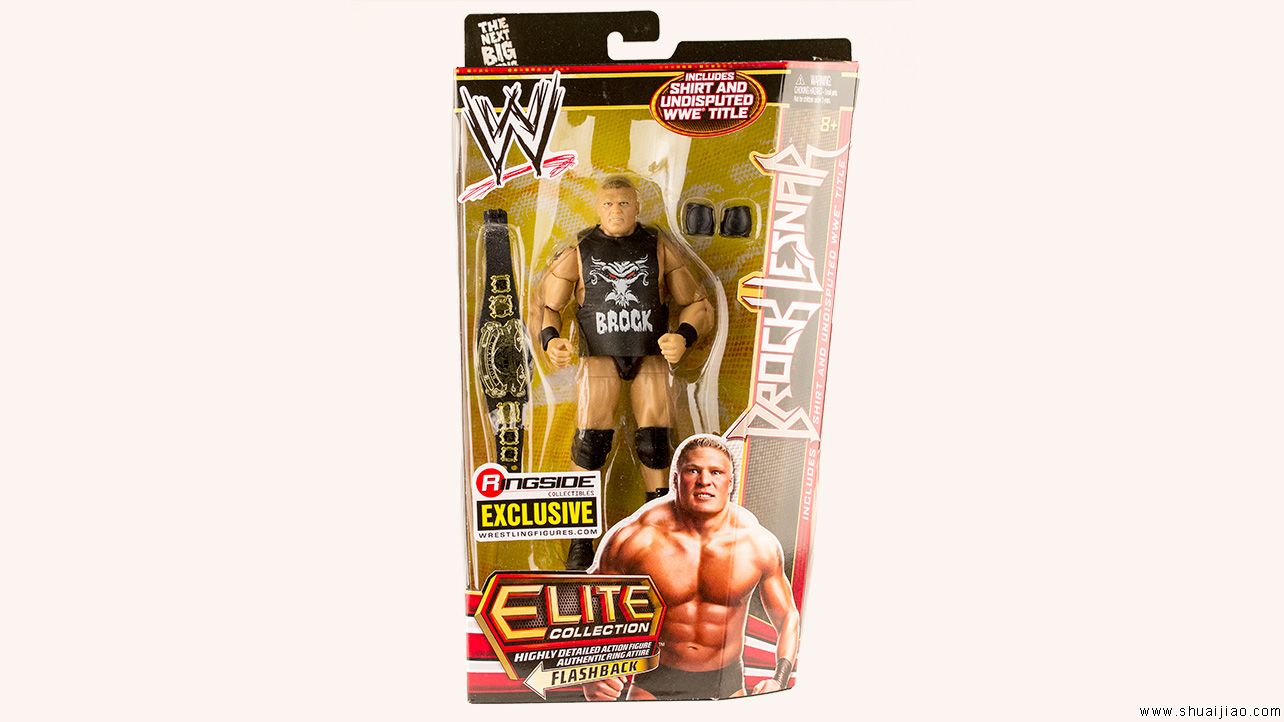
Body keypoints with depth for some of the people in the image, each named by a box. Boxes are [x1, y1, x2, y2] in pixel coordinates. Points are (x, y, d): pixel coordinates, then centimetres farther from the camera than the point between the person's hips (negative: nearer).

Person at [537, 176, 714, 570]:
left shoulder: (660, 250, 5)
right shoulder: (578, 252, 4)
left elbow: (697, 303, 8)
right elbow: (546, 304, 9)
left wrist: (684, 336, -12)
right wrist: (550, 339, -12)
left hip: (650, 356, 1)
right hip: (600, 356, -1)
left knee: (654, 442, -6)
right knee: (591, 440, -14)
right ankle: (581, 540, 0)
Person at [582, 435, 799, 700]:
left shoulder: (758, 543, -12)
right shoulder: (634, 538, -18)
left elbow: (787, 616, 2)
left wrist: (779, 681, -12)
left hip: (726, 685, 2)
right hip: (651, 685, -1)